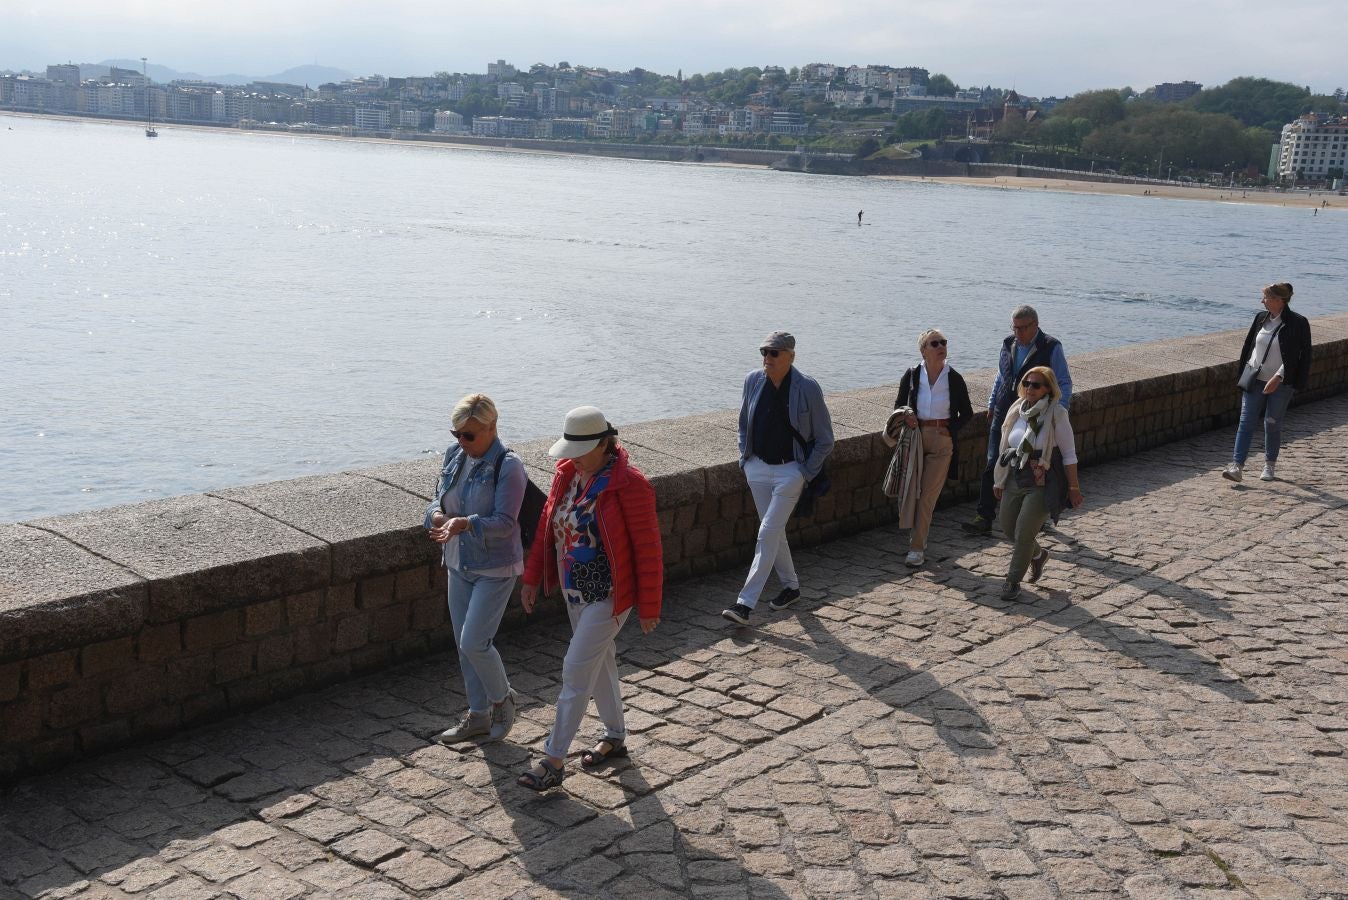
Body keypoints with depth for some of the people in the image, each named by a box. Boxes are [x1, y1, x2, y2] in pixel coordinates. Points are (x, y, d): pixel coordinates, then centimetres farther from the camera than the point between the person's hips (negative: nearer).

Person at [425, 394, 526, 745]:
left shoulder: (508, 467, -18)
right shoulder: (454, 455, 2)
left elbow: (504, 522, -22)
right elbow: (439, 499, 11)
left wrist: (465, 524, -37)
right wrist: (437, 514, -13)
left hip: (495, 568, -7)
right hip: (460, 564, 7)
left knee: (474, 642, -11)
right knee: (464, 644, 12)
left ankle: (502, 699, 16)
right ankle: (478, 715, 27)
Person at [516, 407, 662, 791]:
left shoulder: (629, 485, -21)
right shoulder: (567, 473, 0)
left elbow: (648, 548, -17)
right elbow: (547, 524, 10)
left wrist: (649, 606, -13)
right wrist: (532, 577, 10)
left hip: (608, 596, -7)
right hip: (574, 590, 7)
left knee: (576, 671, -6)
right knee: (599, 661, 20)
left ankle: (554, 761, 3)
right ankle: (616, 737, 37)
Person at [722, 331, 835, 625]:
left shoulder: (807, 388, -13)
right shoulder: (753, 380, -1)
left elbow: (825, 440, -5)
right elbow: (744, 423, 17)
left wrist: (806, 472, -8)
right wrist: (745, 458, 10)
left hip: (791, 470, -5)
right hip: (758, 468, 5)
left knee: (768, 533, -10)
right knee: (774, 532, 13)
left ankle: (746, 603, -11)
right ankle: (791, 586, 33)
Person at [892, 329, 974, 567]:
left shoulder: (954, 379, -2)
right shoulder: (912, 376, 0)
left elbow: (967, 413, 8)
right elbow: (899, 404, 13)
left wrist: (951, 429, -7)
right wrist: (905, 416, -8)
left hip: (942, 442, -2)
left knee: (928, 496, -4)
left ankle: (917, 548, -1)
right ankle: (918, 540, 25)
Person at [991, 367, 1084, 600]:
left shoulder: (1056, 414, -11)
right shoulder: (1016, 411, 5)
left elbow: (1069, 454, -7)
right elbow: (1004, 448, 14)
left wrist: (1074, 488, -6)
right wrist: (999, 480, 15)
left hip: (1042, 484, -6)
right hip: (1014, 480, 6)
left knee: (1024, 533, -6)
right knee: (1009, 530, 13)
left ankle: (1013, 580, 13)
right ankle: (1037, 555, 43)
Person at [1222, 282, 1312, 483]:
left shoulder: (1298, 323, -10)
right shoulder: (1260, 318, 5)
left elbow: (1302, 355, -12)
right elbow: (1248, 345, 14)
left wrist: (1277, 378, -18)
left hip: (1280, 384, -4)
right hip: (1255, 380, 4)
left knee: (1273, 424, 6)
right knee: (1246, 422, -6)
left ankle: (1270, 466, 23)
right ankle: (1237, 466, -10)